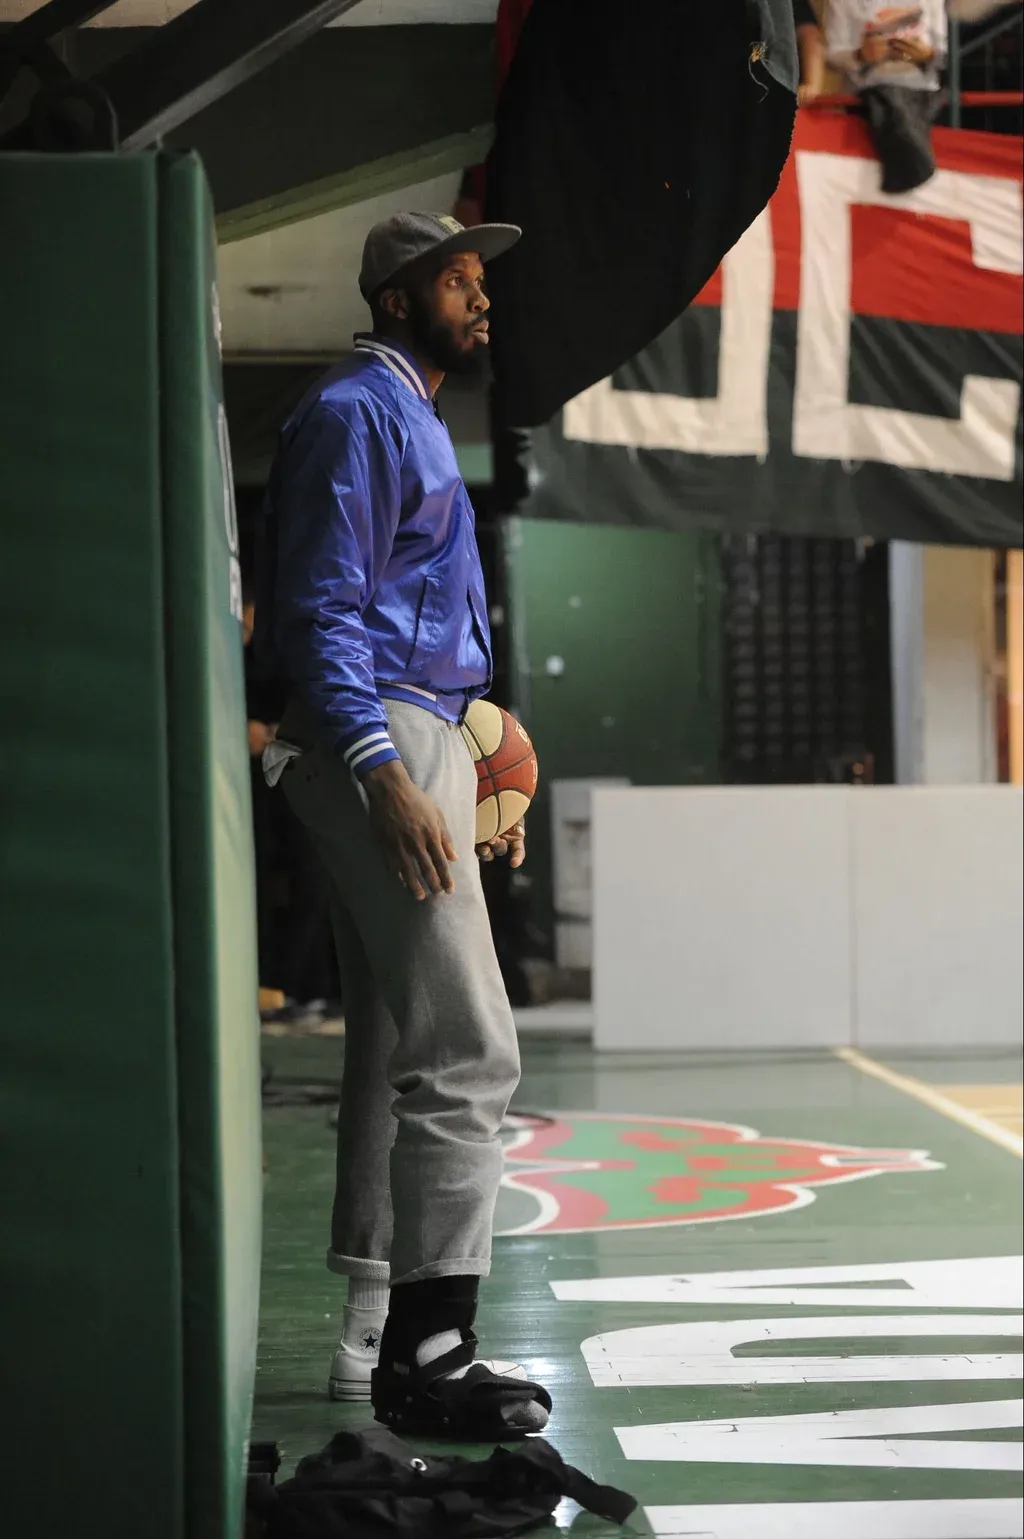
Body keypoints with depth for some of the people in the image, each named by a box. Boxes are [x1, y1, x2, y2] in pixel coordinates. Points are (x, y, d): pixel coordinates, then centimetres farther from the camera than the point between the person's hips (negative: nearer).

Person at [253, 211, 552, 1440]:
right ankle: (424, 1351, -13)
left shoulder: (409, 421, 23)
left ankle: (375, 1338, 17)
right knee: (466, 1053, -15)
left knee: (395, 1056, 11)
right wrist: (388, 777, -26)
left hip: (414, 742, 11)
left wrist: (473, 780, 23)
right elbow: (322, 612, -17)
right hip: (381, 740, -11)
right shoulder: (355, 412, -8)